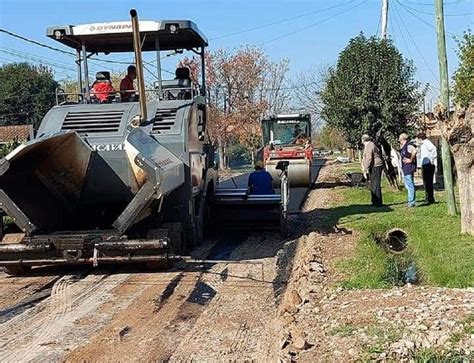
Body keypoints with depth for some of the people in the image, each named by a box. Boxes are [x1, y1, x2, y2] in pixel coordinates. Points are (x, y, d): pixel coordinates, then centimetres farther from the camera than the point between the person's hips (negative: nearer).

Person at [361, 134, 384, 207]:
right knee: (373, 185, 16)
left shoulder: (368, 146, -14)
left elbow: (369, 159, -21)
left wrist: (365, 170, -19)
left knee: (375, 185, -9)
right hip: (377, 166, 11)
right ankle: (374, 202, 22)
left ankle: (378, 203, -8)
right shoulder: (372, 145, 18)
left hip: (375, 167, -11)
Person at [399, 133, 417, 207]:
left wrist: (411, 160, -24)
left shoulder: (409, 146, -16)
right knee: (408, 186, 16)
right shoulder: (404, 147, 15)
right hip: (405, 169, 11)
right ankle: (410, 201, 23)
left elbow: (414, 152, -33)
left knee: (410, 185, -8)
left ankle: (411, 202, -6)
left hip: (409, 169, -11)